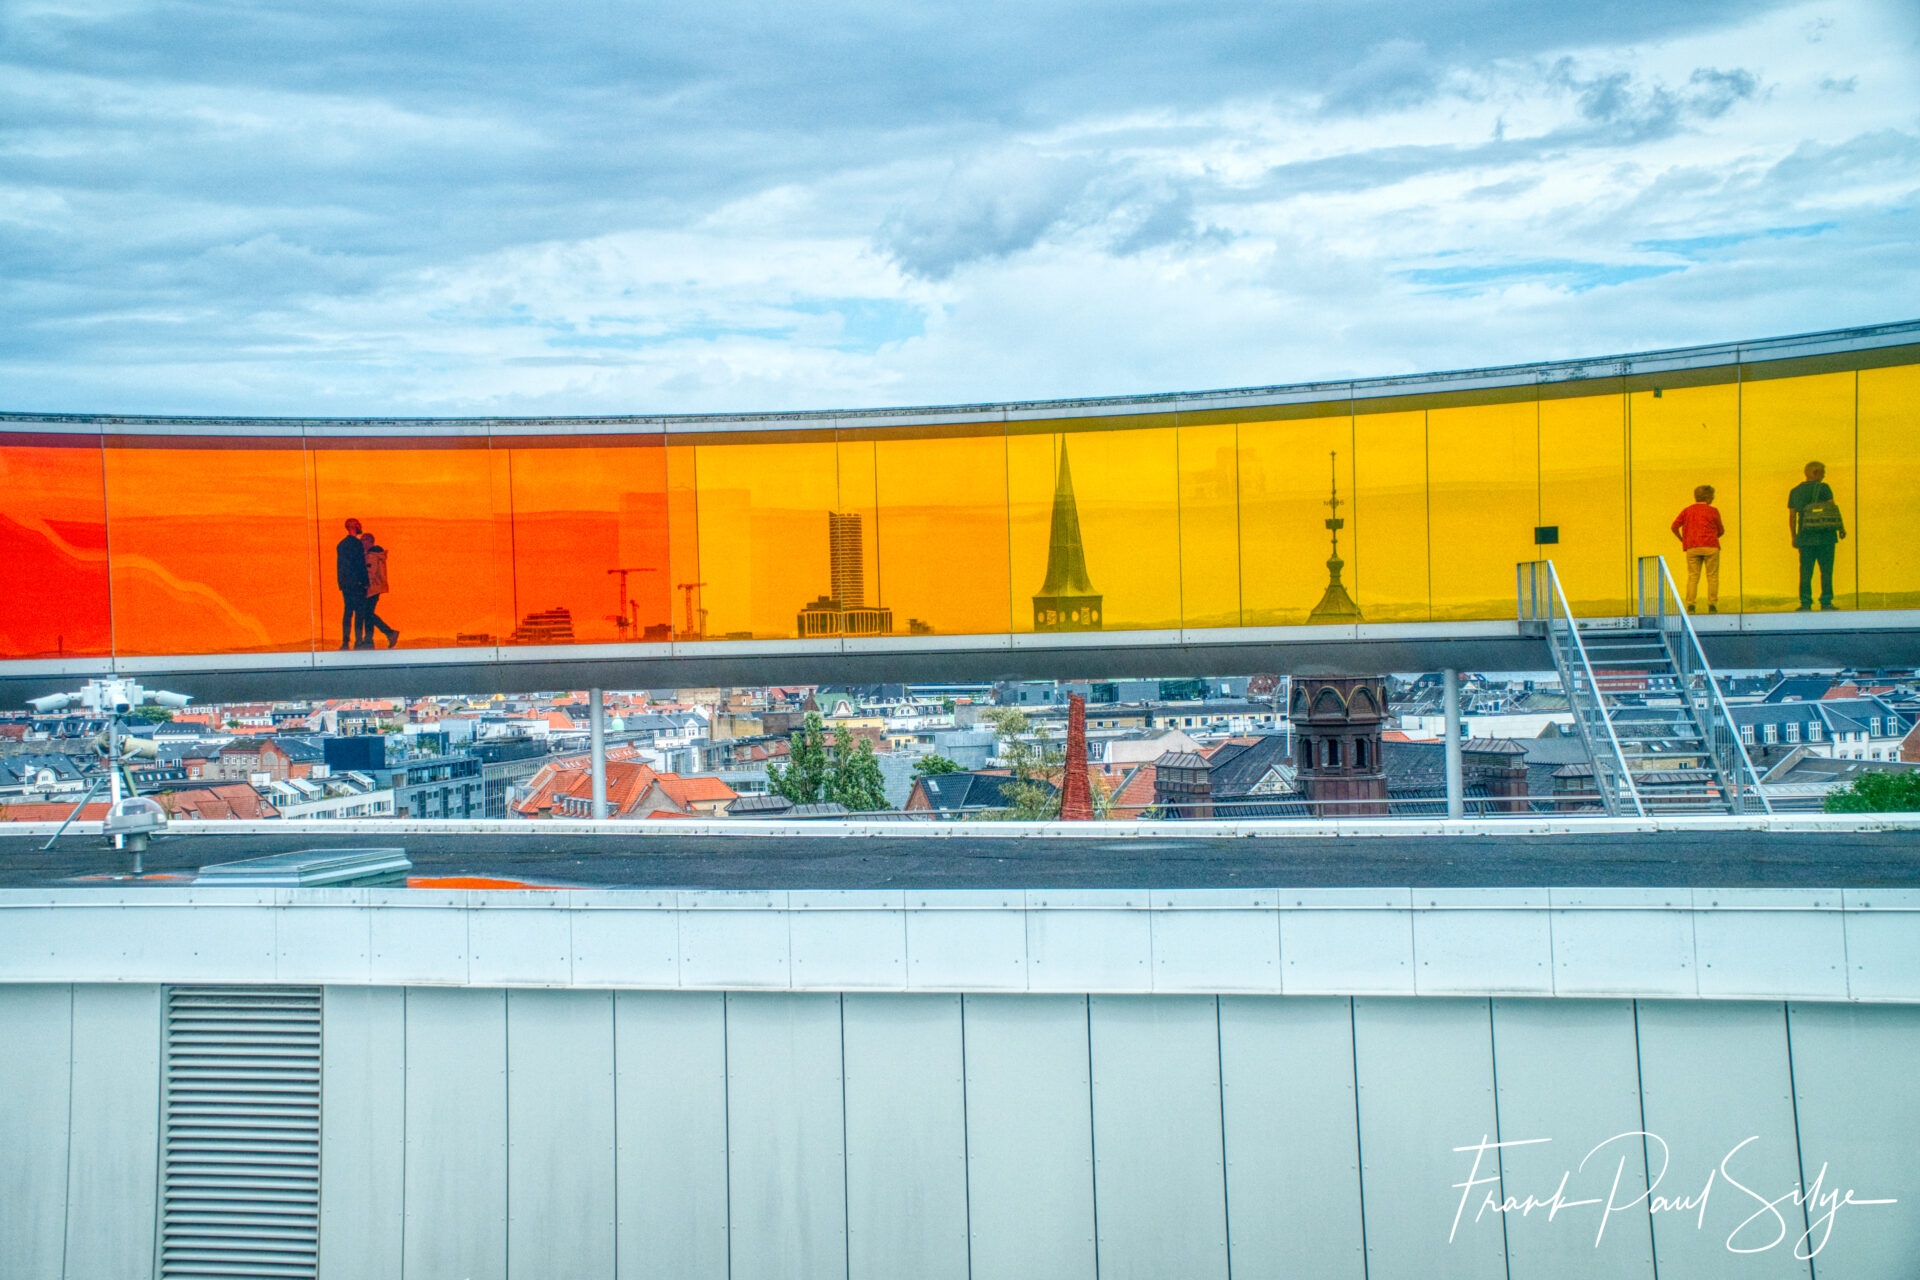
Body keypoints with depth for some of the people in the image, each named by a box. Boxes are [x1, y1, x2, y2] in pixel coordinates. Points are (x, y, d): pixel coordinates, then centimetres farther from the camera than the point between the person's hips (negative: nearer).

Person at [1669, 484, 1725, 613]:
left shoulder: (1687, 511, 11)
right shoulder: (1713, 511, 3)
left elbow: (1674, 526, 2)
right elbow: (1721, 530, 9)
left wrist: (1682, 539, 17)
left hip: (1692, 548, 3)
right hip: (1710, 547, -3)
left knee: (1693, 577, 0)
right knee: (1712, 577, 3)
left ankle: (1690, 606, -12)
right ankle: (1712, 606, -3)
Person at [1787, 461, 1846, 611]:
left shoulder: (1795, 491, 8)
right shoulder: (1823, 488, -4)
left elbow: (1791, 516, 8)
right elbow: (1834, 508, -7)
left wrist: (1793, 537, 13)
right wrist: (1841, 528, 1)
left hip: (1805, 536, 3)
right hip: (1825, 536, -3)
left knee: (1805, 571, 4)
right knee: (1826, 570, 2)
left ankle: (1805, 603, -1)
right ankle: (1826, 602, 0)